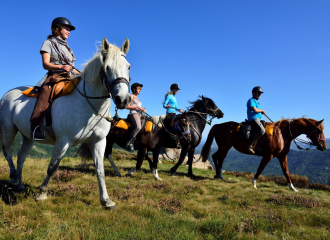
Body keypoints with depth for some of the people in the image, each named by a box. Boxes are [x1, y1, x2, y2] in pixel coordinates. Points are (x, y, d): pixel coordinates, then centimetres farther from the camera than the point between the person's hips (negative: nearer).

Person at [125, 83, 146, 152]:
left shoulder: (137, 98, 28)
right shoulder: (131, 96, 4)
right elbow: (127, 106, -8)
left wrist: (142, 109, 7)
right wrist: (137, 107, -11)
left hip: (140, 114, 10)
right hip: (134, 113, -9)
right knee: (138, 127, -32)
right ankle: (129, 142, -25)